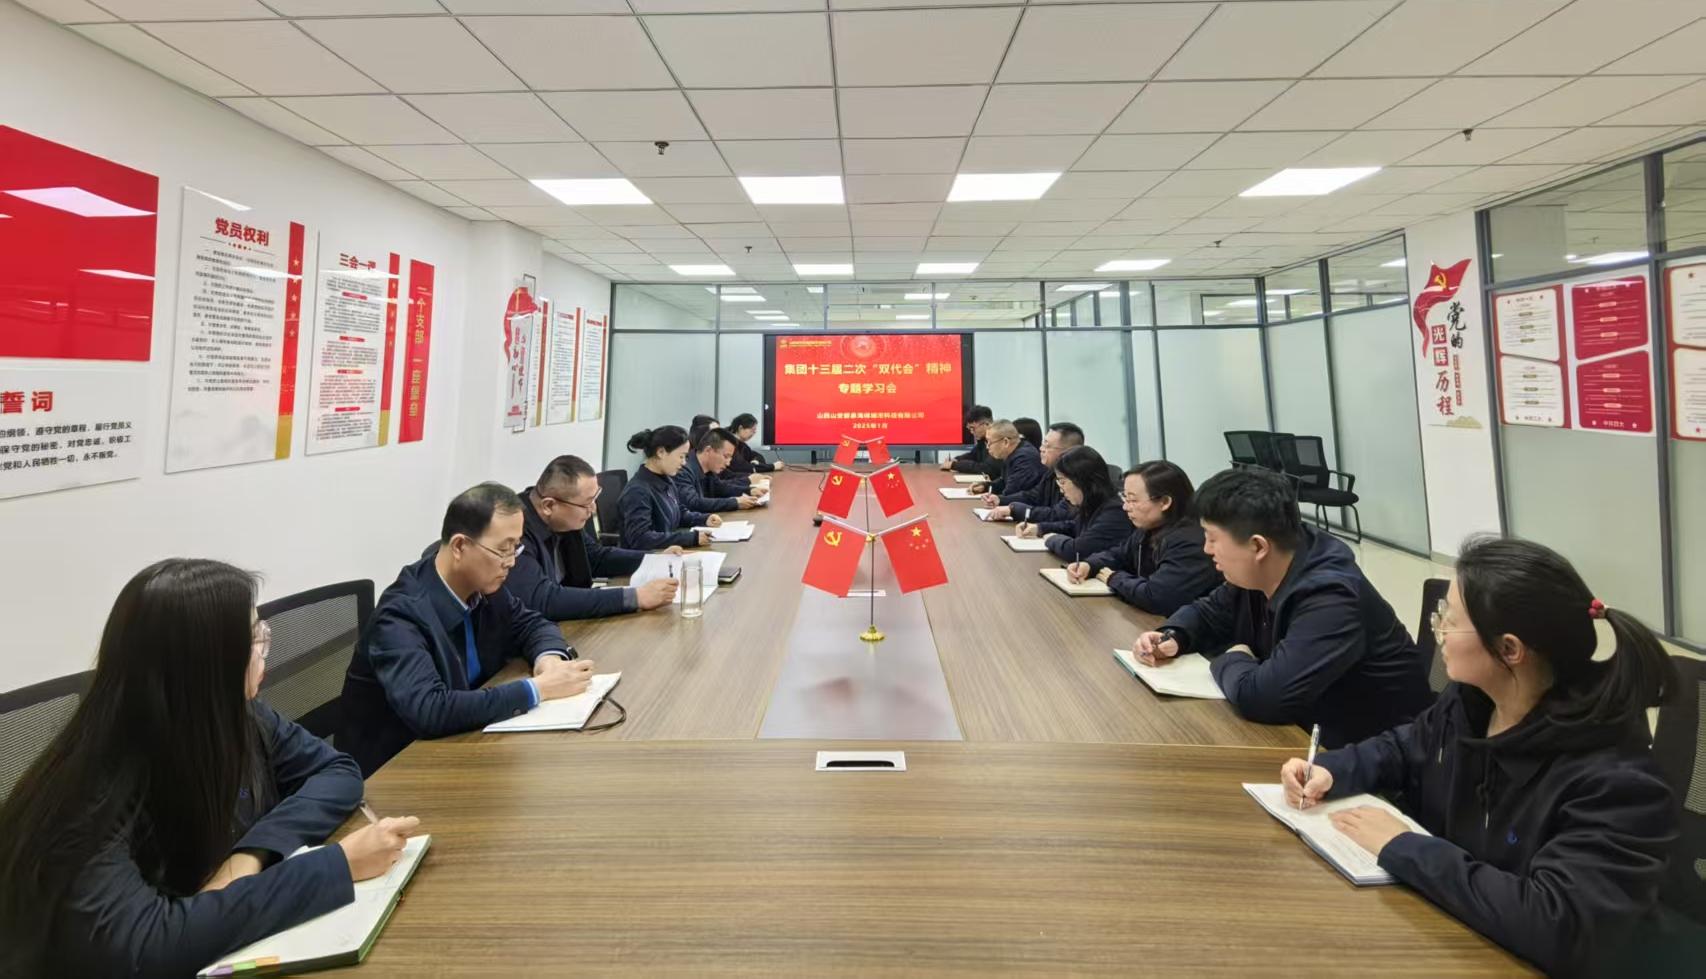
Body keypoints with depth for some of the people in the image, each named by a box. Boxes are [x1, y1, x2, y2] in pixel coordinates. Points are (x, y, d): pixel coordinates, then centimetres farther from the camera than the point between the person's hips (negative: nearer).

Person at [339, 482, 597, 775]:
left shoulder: (481, 585, -7)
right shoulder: (402, 615, -26)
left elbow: (531, 623, 8)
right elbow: (429, 710, -36)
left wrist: (550, 657, -14)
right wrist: (538, 688, -32)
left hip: (458, 742, 6)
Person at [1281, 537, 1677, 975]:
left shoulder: (1615, 781, -26)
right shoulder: (1469, 701, -5)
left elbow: (1560, 926, -34)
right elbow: (1403, 747, 13)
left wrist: (1402, 848, -28)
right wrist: (1329, 771, -6)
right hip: (1429, 920, 6)